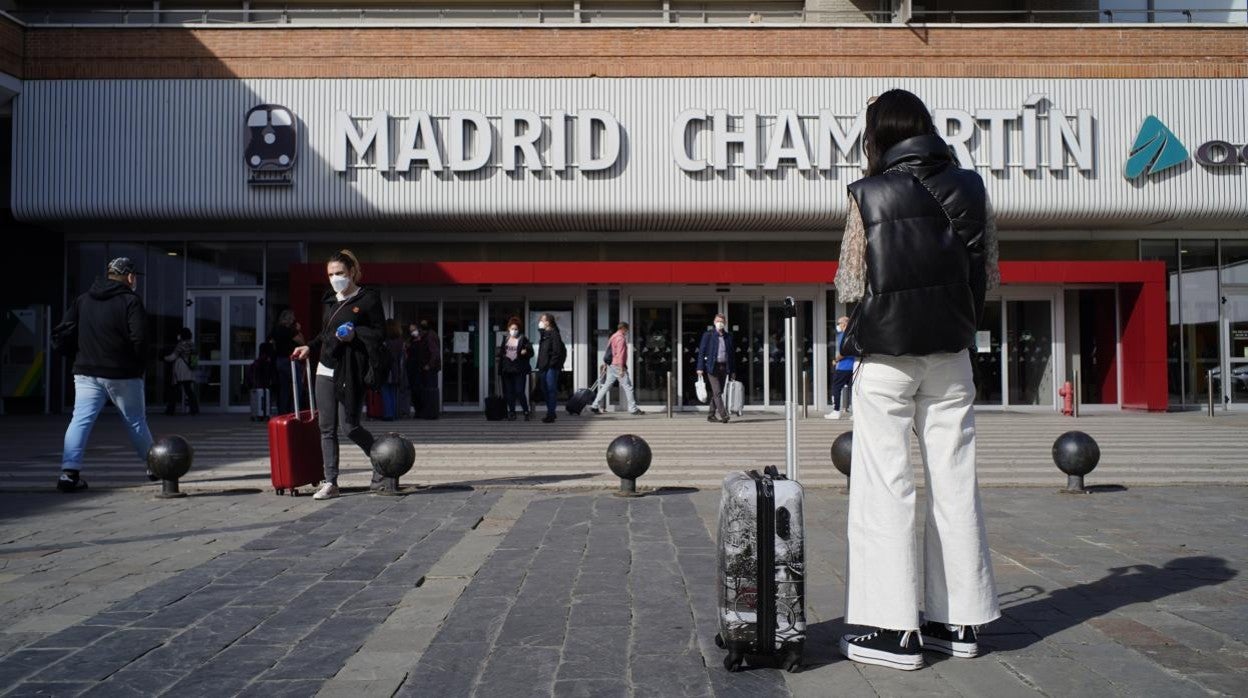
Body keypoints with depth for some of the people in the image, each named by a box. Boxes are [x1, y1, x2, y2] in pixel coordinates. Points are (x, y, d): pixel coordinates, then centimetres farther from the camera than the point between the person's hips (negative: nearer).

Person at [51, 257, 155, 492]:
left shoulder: (82, 300, 10)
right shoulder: (130, 301, -7)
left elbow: (61, 335, 6)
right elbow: (139, 339, -17)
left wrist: (81, 354, 17)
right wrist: (140, 366, -2)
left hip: (86, 373, 3)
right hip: (123, 375, -3)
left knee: (81, 419, -2)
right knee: (135, 420, 11)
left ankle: (69, 471, -16)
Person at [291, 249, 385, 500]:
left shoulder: (368, 298, -3)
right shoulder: (329, 300, 16)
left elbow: (380, 331, -4)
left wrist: (355, 334, -16)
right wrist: (309, 347, 12)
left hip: (351, 371, -6)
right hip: (326, 368, 6)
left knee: (349, 425, -7)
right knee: (327, 428, 3)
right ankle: (330, 483, 7)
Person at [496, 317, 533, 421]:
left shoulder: (523, 339, -1)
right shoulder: (505, 339, 11)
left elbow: (531, 352, -1)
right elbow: (501, 354, 15)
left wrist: (526, 351, -24)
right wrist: (500, 369, 10)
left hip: (519, 370, -4)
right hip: (507, 369, 4)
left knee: (520, 392, -9)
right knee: (509, 392, 6)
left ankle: (526, 412, 4)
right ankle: (511, 412, 13)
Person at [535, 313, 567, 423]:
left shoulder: (554, 334, -10)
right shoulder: (543, 334, 16)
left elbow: (557, 351, -15)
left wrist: (551, 364, -16)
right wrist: (540, 366, 14)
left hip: (551, 367, -9)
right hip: (544, 367, 9)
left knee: (551, 389, -7)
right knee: (545, 389, 12)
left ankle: (551, 414, -5)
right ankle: (550, 413, 21)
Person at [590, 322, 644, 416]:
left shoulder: (613, 337, 17)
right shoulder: (621, 338, -13)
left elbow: (608, 353, 21)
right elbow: (620, 354, -20)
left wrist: (605, 364, 25)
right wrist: (621, 369, -22)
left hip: (610, 365, 9)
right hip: (617, 365, -9)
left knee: (606, 386, 9)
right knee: (627, 387, -2)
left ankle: (595, 406, 8)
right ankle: (633, 409, 1)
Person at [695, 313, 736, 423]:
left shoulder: (728, 336, 11)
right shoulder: (708, 335, -1)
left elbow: (731, 354, 14)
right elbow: (701, 351, -2)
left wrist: (732, 370, 11)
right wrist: (700, 368, -9)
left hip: (724, 367, 5)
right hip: (712, 367, -4)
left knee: (717, 392, 8)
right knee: (717, 392, -12)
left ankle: (711, 415, 16)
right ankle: (723, 415, -17)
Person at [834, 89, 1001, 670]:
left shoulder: (870, 196, -9)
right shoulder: (970, 188, 3)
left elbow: (849, 285, -7)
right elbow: (988, 274, 7)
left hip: (885, 353, -4)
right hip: (950, 352, 4)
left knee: (885, 484, 0)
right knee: (954, 480, 9)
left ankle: (894, 629, 0)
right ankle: (959, 620, 17)